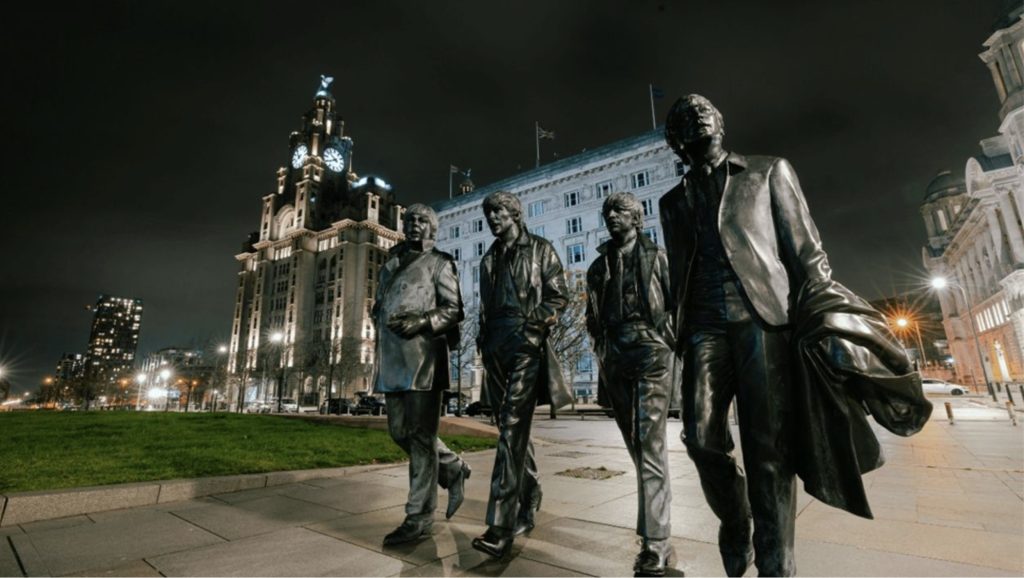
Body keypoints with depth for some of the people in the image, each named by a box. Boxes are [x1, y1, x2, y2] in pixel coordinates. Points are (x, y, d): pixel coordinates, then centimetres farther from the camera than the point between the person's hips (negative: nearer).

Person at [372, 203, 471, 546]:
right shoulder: (391, 264, 23)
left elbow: (454, 309, -2)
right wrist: (382, 321, 7)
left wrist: (422, 321, -17)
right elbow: (379, 306, 29)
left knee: (421, 433, -5)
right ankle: (454, 470, 29)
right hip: (392, 357, 7)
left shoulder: (439, 262, 5)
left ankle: (420, 515, 5)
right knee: (400, 431, 9)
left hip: (423, 355, -6)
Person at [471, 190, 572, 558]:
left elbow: (559, 296, -1)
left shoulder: (540, 250, 7)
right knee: (512, 428, 10)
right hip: (496, 347, 6)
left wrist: (532, 322, -14)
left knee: (512, 428, -14)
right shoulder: (489, 258, 22)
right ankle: (528, 505, 25)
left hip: (526, 344, -6)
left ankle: (501, 525, -14)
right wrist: (484, 339, 11)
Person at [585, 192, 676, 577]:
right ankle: (657, 523, 30)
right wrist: (601, 353, 7)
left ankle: (655, 546, -8)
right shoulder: (598, 267, 15)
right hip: (614, 357, 4)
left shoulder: (657, 257, 5)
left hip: (651, 351, -4)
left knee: (649, 443, -11)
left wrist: (676, 344, -6)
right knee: (636, 444, 13)